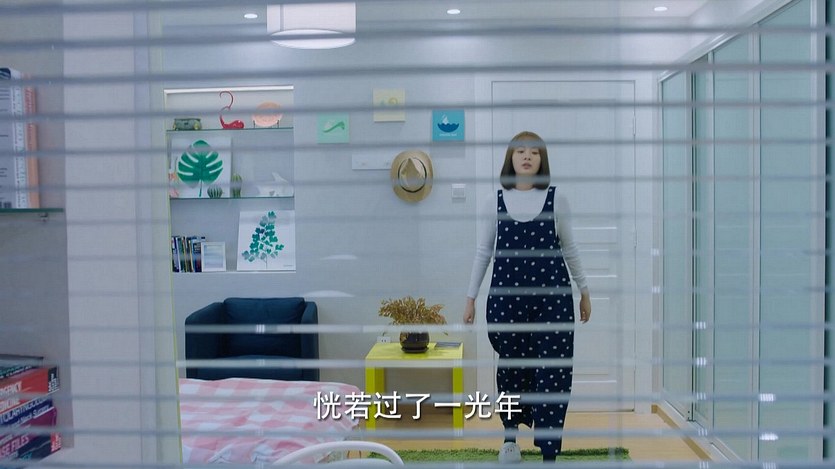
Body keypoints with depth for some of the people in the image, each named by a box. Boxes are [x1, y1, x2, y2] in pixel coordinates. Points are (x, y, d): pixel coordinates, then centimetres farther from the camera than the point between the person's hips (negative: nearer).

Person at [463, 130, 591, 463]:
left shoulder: (556, 198, 2)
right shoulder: (497, 200, 4)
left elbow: (568, 248, 11)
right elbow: (484, 252, 8)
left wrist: (584, 291, 15)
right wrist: (470, 297, 7)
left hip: (552, 294, -1)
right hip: (506, 295, 1)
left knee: (552, 370, -2)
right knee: (510, 366, 10)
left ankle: (549, 451, 7)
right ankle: (509, 435, 32)